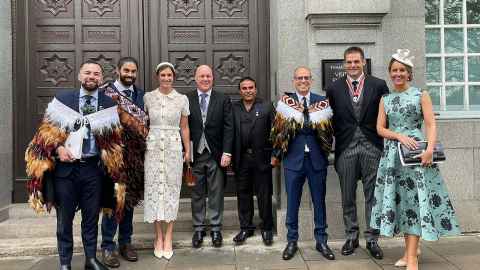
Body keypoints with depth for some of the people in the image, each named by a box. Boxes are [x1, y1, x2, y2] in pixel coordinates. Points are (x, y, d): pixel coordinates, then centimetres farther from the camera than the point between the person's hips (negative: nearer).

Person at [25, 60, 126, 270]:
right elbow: (47, 130, 4)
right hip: (65, 166, 0)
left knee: (92, 217, 11)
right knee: (64, 218, 8)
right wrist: (58, 148, -12)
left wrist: (112, 165, -4)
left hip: (94, 168, 0)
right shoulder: (63, 99, 4)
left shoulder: (109, 104, 3)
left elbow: (114, 138, 4)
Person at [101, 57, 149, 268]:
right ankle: (108, 246, 12)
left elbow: (145, 123, 8)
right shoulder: (106, 92, -4)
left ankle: (125, 242, 23)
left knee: (130, 198, 11)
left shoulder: (141, 95, 10)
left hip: (134, 154, 4)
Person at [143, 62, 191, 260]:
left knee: (172, 190, 3)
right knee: (154, 190, 2)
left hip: (174, 148, 0)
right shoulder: (148, 97, 3)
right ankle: (158, 237, 14)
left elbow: (184, 127, 6)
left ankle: (168, 238, 12)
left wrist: (187, 150, 3)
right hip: (153, 148, 1)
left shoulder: (182, 99, 2)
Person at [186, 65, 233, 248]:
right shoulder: (186, 100, 2)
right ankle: (198, 228, 22)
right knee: (197, 194, 9)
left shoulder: (223, 100, 3)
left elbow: (228, 128, -1)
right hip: (194, 155, 0)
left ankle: (216, 229, 20)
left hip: (216, 155, 0)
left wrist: (227, 152, -8)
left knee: (216, 194, 7)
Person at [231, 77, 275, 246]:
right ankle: (246, 227, 24)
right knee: (243, 194, 10)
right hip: (241, 159, 2)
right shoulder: (233, 108, 8)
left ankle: (267, 228, 22)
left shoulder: (267, 107, 4)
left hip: (261, 158, -2)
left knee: (264, 195, 6)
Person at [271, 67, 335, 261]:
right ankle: (292, 241, 22)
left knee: (319, 201, 10)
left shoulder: (322, 102, 5)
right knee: (292, 202, 8)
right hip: (293, 158, -1)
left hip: (317, 159, 1)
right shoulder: (285, 101, 2)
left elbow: (327, 129, -2)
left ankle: (321, 241, 24)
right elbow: (280, 129, -3)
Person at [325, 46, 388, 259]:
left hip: (372, 147, -1)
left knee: (373, 196, 6)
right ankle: (351, 237, 24)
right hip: (345, 148, 1)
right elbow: (330, 119, 8)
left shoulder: (378, 85, 3)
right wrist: (331, 144, 1)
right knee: (348, 198, 10)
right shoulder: (333, 88, 5)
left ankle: (372, 239, 19)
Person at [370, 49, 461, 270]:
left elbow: (431, 125, -5)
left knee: (415, 199, -7)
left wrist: (430, 149, -19)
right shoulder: (385, 99, 12)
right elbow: (380, 128, 6)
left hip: (416, 152, -4)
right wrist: (400, 136, -12)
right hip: (392, 154, 4)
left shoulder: (421, 95, 3)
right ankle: (411, 248, 20)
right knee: (399, 199, 6)